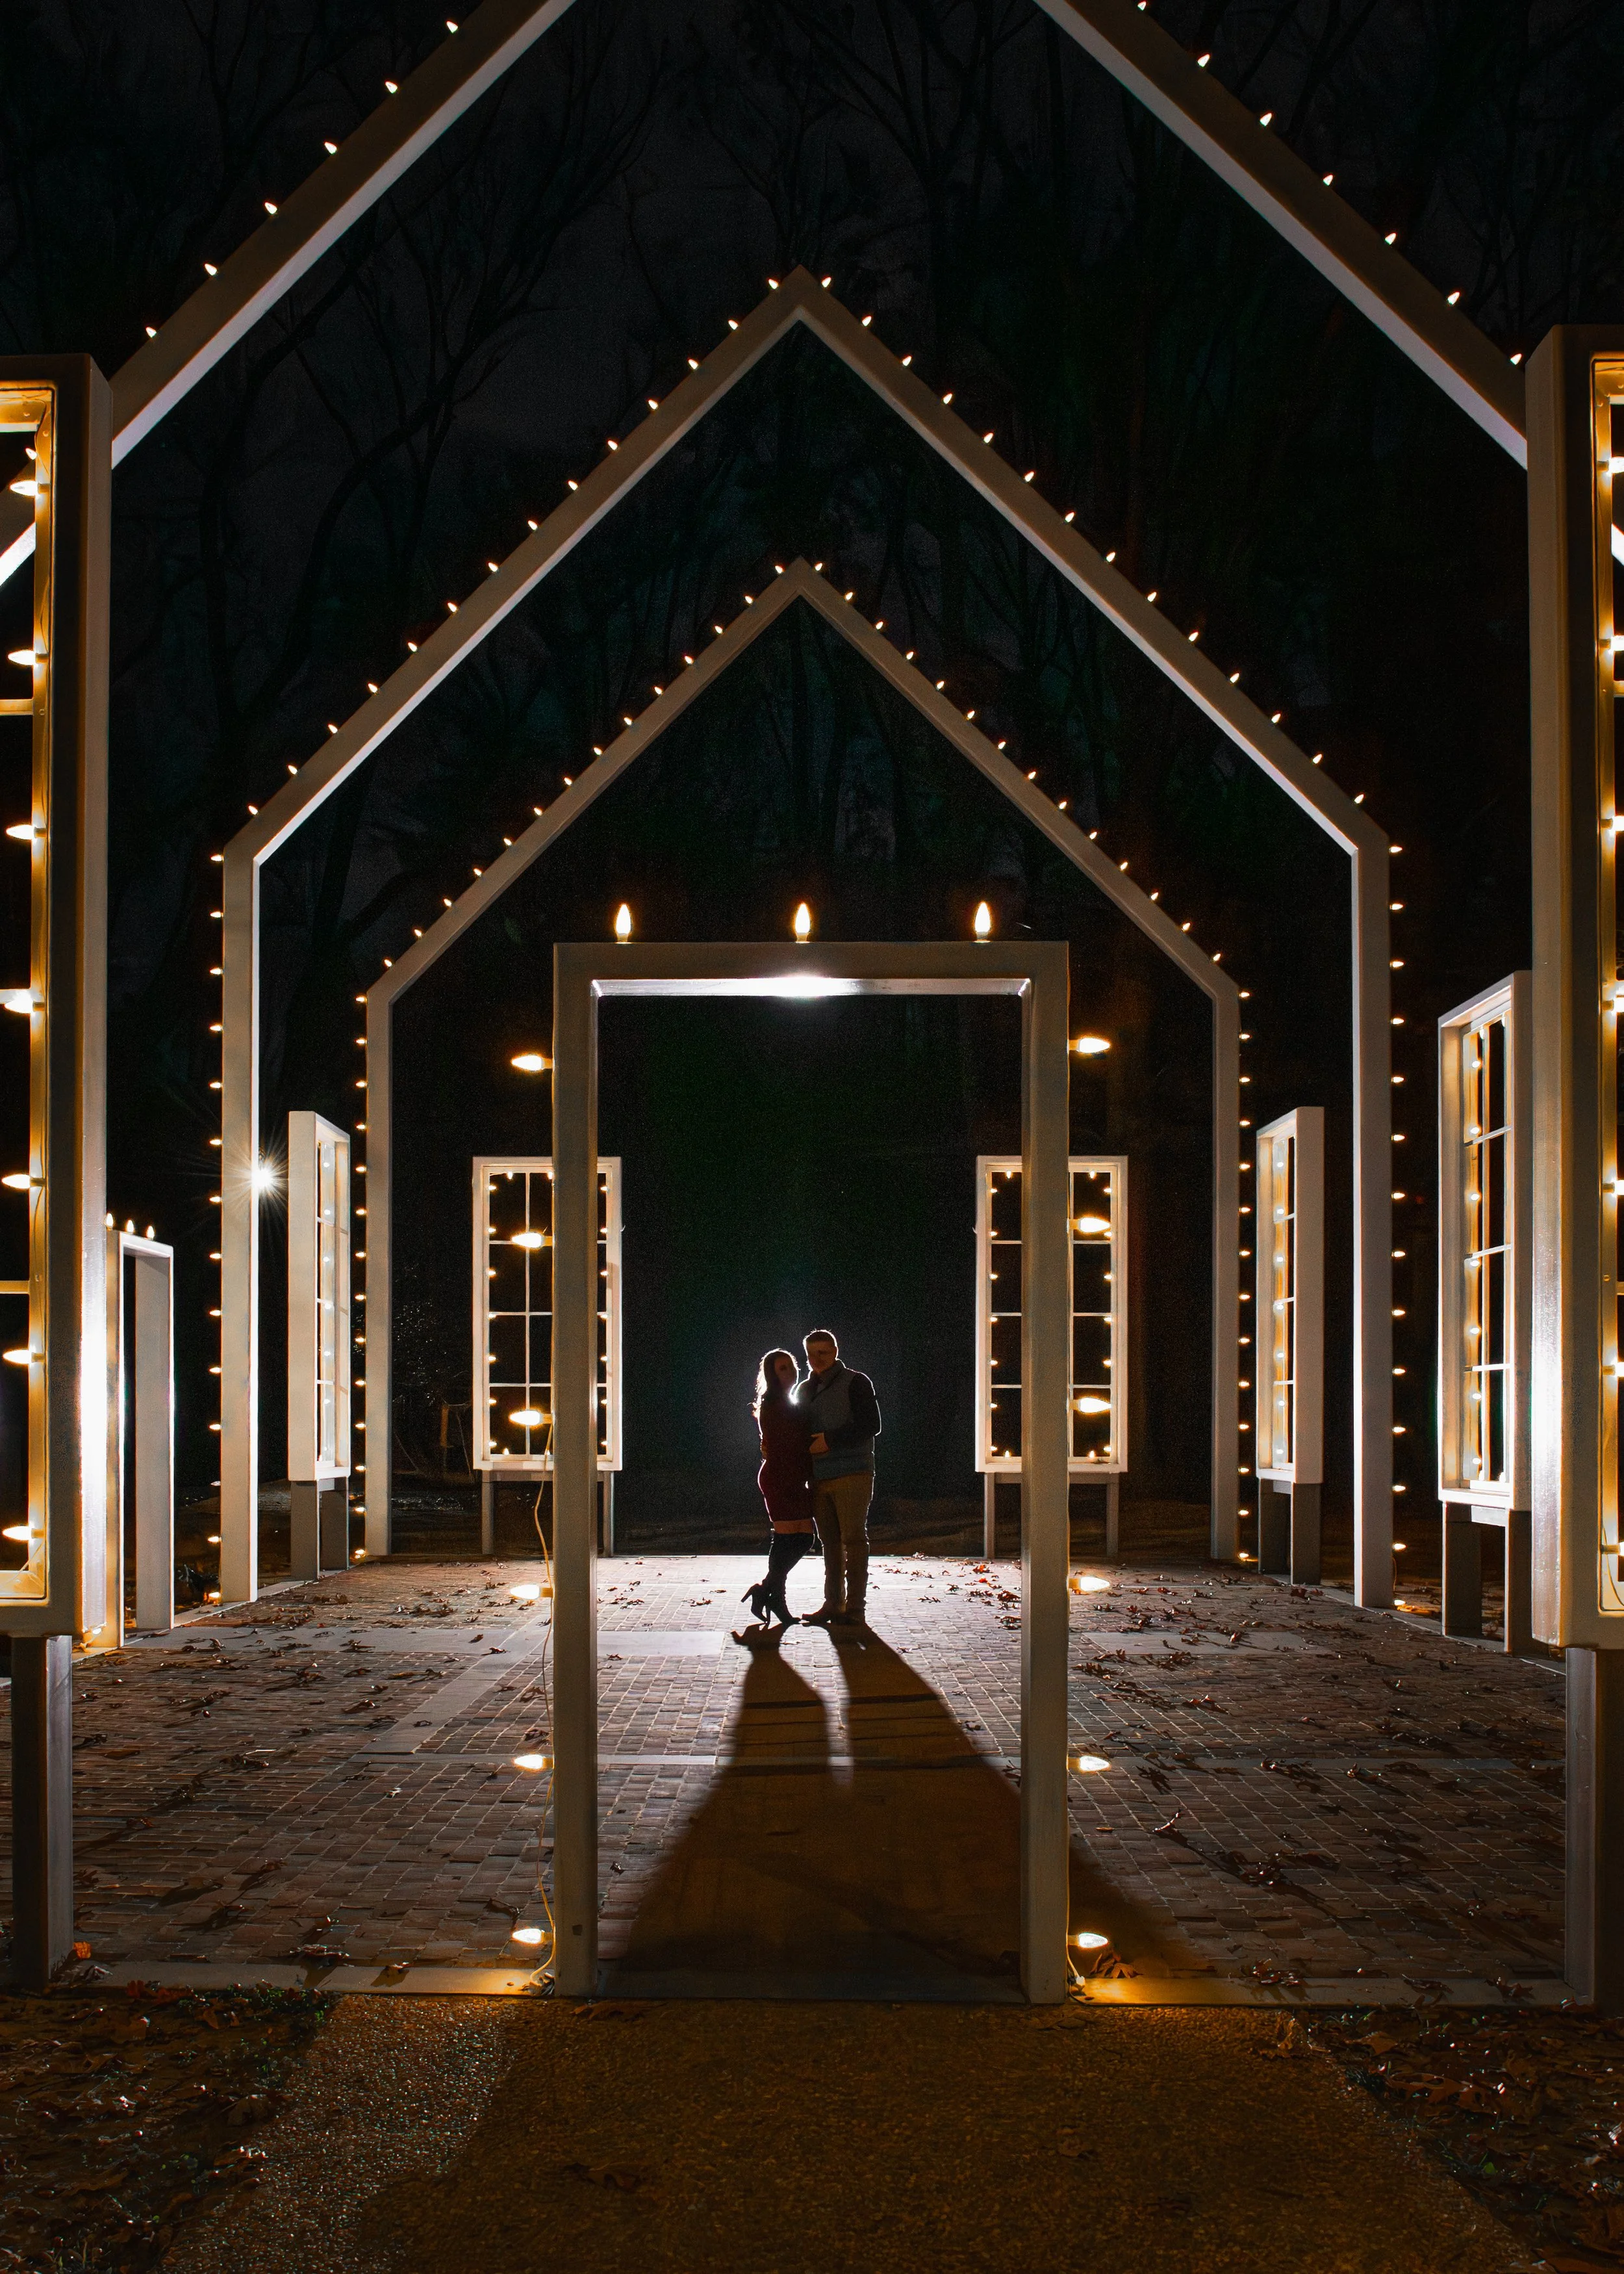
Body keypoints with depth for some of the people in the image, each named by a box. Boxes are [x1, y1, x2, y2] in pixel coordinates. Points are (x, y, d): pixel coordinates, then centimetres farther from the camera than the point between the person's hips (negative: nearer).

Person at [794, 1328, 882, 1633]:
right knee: (830, 1544, 7)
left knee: (853, 1539, -6)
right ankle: (833, 1605, 10)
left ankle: (854, 1608, -6)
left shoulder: (856, 1383, -2)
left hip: (852, 1475, -6)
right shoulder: (805, 1390, 18)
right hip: (819, 1478, 6)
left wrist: (831, 1440, -15)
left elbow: (871, 1425, -11)